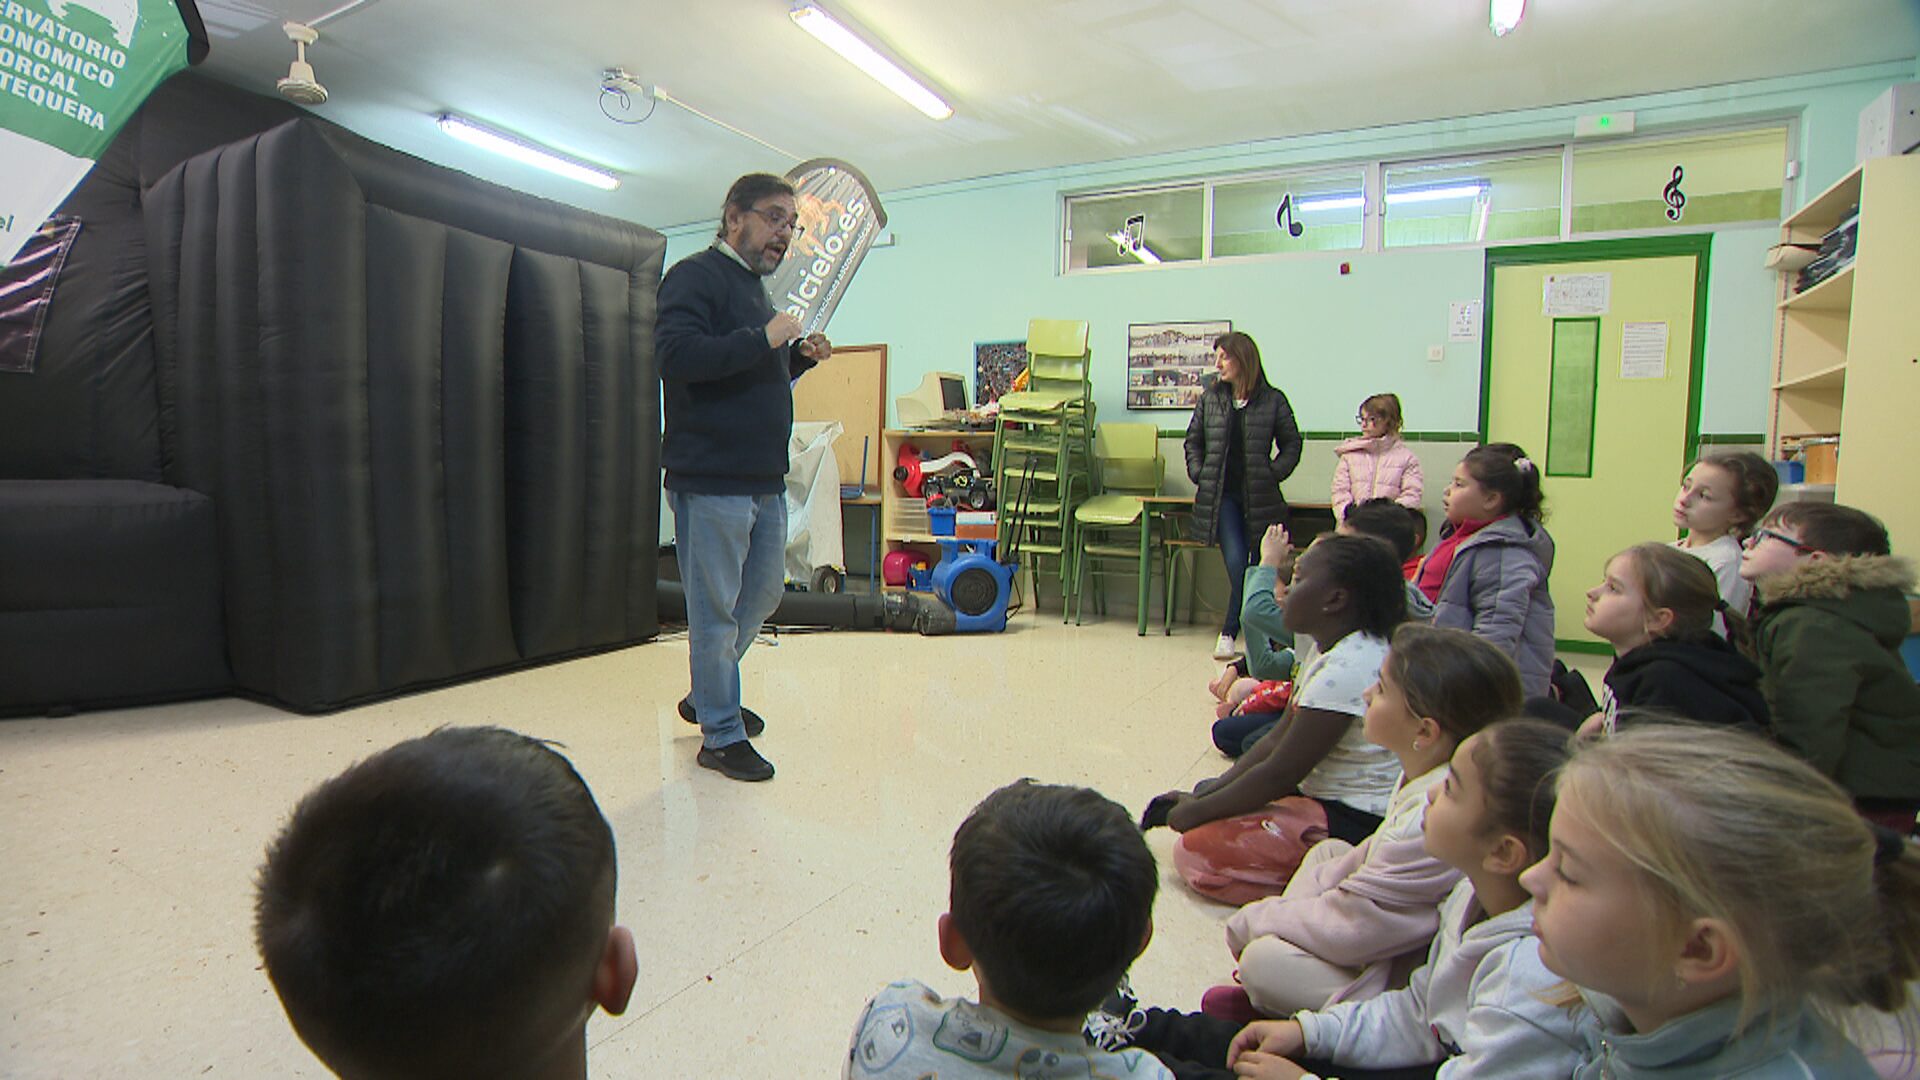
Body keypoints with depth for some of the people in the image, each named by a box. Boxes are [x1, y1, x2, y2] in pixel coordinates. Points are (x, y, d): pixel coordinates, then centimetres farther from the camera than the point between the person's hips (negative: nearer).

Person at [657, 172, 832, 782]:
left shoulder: (756, 288, 21)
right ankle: (720, 734, 14)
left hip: (766, 480, 10)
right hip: (712, 480, -9)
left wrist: (800, 356, 11)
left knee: (764, 594, 18)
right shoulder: (696, 276, -7)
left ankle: (708, 695, 37)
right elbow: (676, 354, -23)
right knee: (716, 609, 0)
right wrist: (763, 340, -20)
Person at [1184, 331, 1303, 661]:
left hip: (1259, 498, 0)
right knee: (1237, 564, -11)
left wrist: (1272, 475, -4)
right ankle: (1235, 631, 3)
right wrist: (1199, 475, 3)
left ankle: (1230, 632, 16)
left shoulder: (1273, 400, 1)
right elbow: (1193, 442, 15)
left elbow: (1292, 444, 7)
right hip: (1221, 496, 1)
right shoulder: (1210, 397, 8)